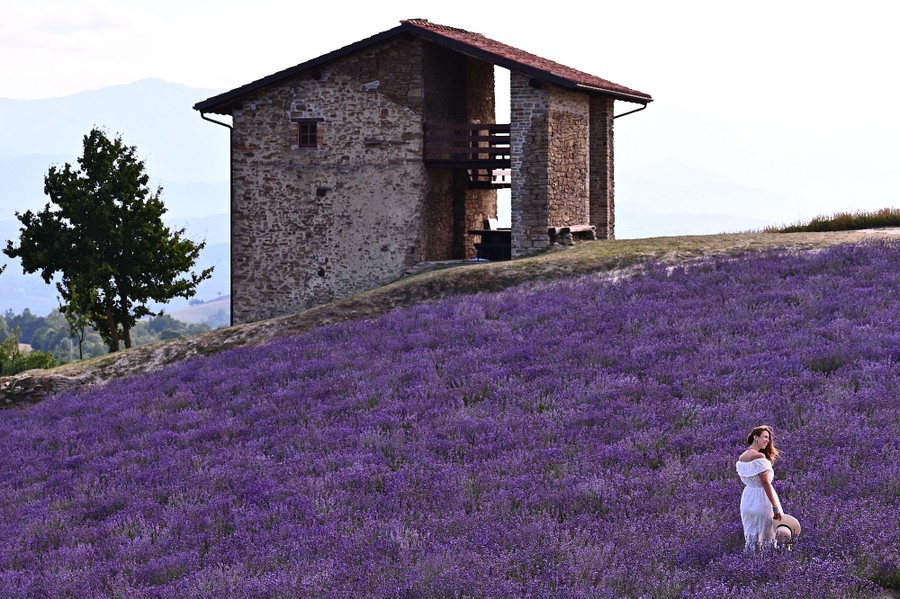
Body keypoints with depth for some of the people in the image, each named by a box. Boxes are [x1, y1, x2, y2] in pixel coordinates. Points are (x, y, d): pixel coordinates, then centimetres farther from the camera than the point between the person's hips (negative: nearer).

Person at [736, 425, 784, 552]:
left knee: (751, 537, 12)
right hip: (761, 500, -8)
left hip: (747, 499, 8)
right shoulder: (759, 457, -17)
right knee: (766, 537, 0)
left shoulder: (741, 458, 8)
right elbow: (766, 483, -18)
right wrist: (776, 507, -16)